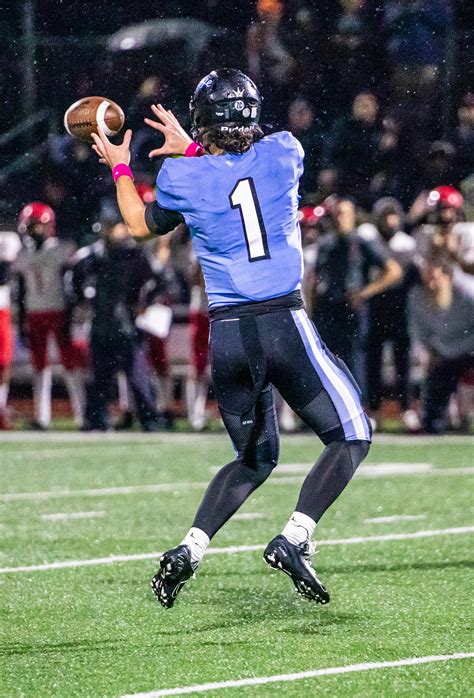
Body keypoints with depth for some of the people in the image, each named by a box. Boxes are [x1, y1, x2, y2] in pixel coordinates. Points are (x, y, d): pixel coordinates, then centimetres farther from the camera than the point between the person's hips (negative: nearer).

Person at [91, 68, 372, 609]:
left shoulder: (182, 177, 1)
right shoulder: (284, 154, 0)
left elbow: (142, 224, 23)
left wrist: (120, 167, 37)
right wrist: (193, 150, 32)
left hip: (226, 336, 3)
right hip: (285, 325, -3)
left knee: (254, 459, 20)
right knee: (350, 437, 6)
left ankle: (188, 551, 7)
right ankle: (293, 539, -12)